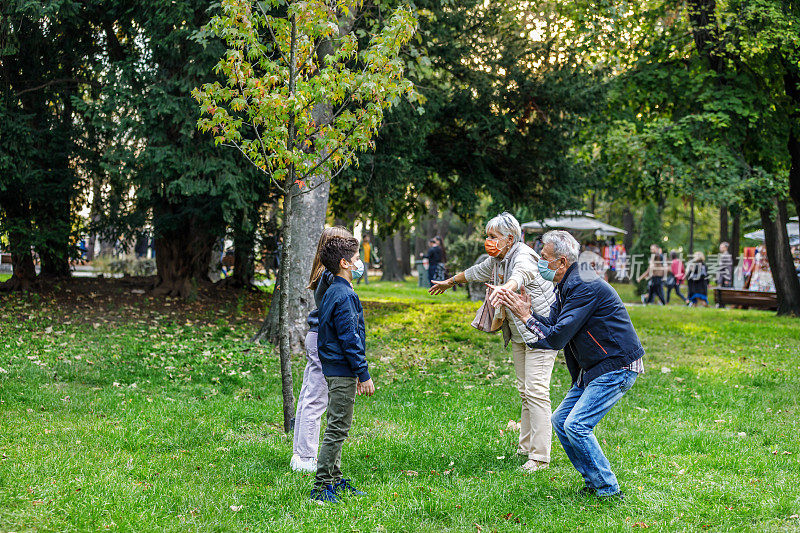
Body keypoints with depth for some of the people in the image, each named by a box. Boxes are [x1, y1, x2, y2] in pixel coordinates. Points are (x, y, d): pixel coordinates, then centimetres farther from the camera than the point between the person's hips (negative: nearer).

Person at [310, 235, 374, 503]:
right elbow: (349, 339, -20)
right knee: (337, 429, -6)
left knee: (337, 427, 15)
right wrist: (364, 374, -16)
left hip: (335, 370, 10)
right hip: (342, 371, -10)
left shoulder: (332, 292, 14)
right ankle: (321, 486, -3)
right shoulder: (344, 296, -17)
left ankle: (335, 481, 23)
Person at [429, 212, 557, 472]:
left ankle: (540, 456, -12)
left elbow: (520, 276, -43)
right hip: (519, 333, 9)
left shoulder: (522, 255, -19)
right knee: (524, 390, 11)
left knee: (536, 391, -14)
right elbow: (475, 272, 29)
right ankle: (526, 447, 18)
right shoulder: (496, 261, 9)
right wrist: (449, 282, 45)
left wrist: (501, 290, -64)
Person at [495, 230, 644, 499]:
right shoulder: (566, 286, 10)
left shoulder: (585, 287, -22)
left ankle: (609, 490, -5)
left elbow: (556, 338, -24)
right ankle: (593, 481, 17)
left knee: (576, 425, -15)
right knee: (560, 420, 8)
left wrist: (525, 316, -14)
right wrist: (528, 309, -1)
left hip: (617, 368, -10)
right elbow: (551, 325, 13)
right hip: (595, 369, 10)